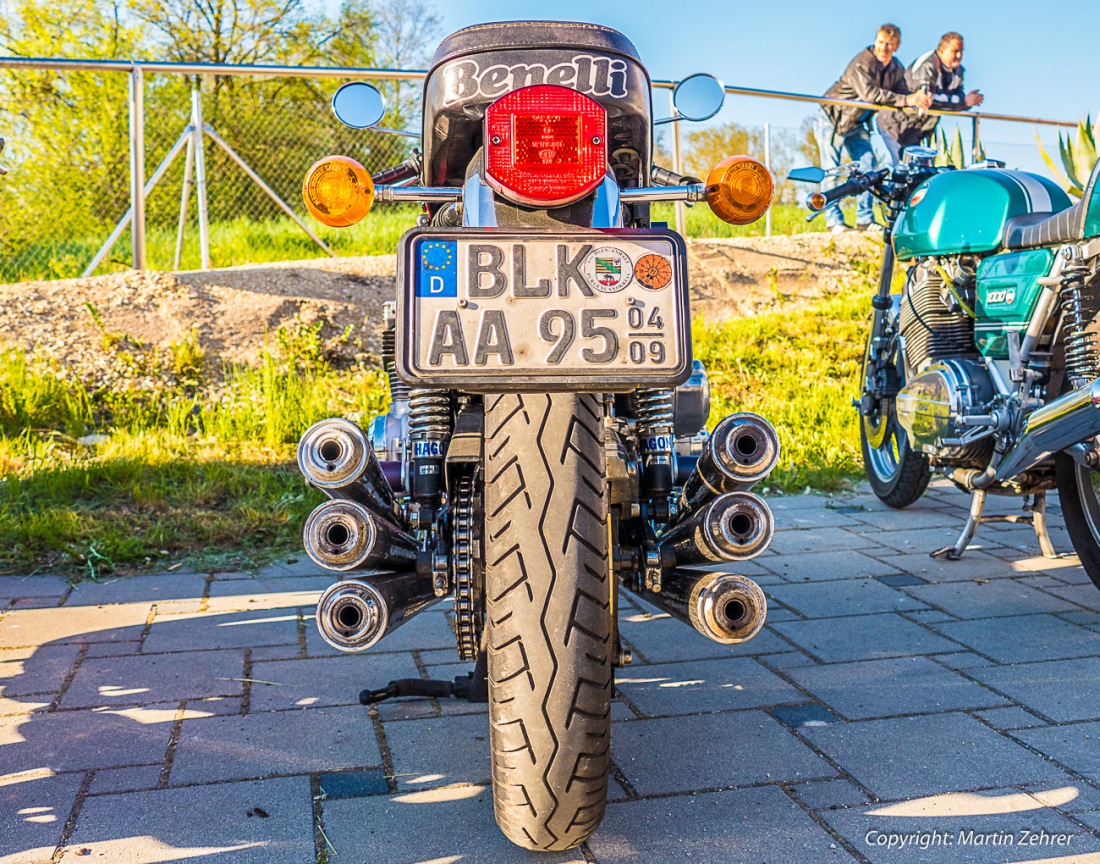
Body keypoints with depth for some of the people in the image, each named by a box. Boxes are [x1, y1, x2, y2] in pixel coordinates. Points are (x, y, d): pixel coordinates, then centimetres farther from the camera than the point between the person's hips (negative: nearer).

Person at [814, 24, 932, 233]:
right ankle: (834, 220, -3)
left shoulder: (896, 69, 1)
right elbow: (870, 93, -36)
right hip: (833, 119, -7)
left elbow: (903, 91, -3)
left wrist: (921, 98, -25)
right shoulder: (861, 64, -24)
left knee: (867, 166, 0)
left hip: (856, 124, 7)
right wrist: (906, 99, -39)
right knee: (831, 169, -7)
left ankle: (865, 219, 4)